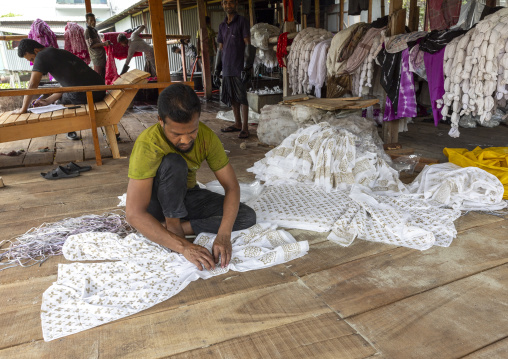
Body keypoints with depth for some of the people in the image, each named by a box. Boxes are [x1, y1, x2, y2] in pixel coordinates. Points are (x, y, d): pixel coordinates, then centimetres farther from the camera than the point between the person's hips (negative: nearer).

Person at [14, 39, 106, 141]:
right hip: (101, 92, 8)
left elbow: (32, 85, -2)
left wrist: (23, 109, 8)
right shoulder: (60, 52, 26)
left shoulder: (41, 56, 2)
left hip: (82, 96, -8)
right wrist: (48, 100, 24)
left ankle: (71, 132, 28)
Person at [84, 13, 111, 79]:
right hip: (97, 57, -9)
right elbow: (90, 45, -18)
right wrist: (103, 44, -20)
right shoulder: (87, 31, -10)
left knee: (103, 76, 16)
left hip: (102, 55, 9)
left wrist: (105, 43, 12)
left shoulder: (94, 30, 18)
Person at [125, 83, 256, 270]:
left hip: (187, 195, 5)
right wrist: (183, 246, -43)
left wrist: (223, 235, -33)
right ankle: (172, 224, -18)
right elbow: (134, 214, -37)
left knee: (248, 217, -15)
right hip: (157, 203, -5)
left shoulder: (206, 136, -20)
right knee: (173, 163, -36)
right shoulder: (148, 144, -33)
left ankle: (173, 227, -16)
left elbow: (232, 186, -18)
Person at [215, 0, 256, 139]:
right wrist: (217, 70, 14)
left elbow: (248, 45, -6)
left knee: (241, 97, -5)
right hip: (226, 69, 6)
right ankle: (237, 124, 19)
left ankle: (245, 127, -2)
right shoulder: (222, 26, 17)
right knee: (231, 97, 8)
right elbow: (220, 49, 18)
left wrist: (246, 67, -13)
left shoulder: (242, 21, 0)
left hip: (238, 68, -6)